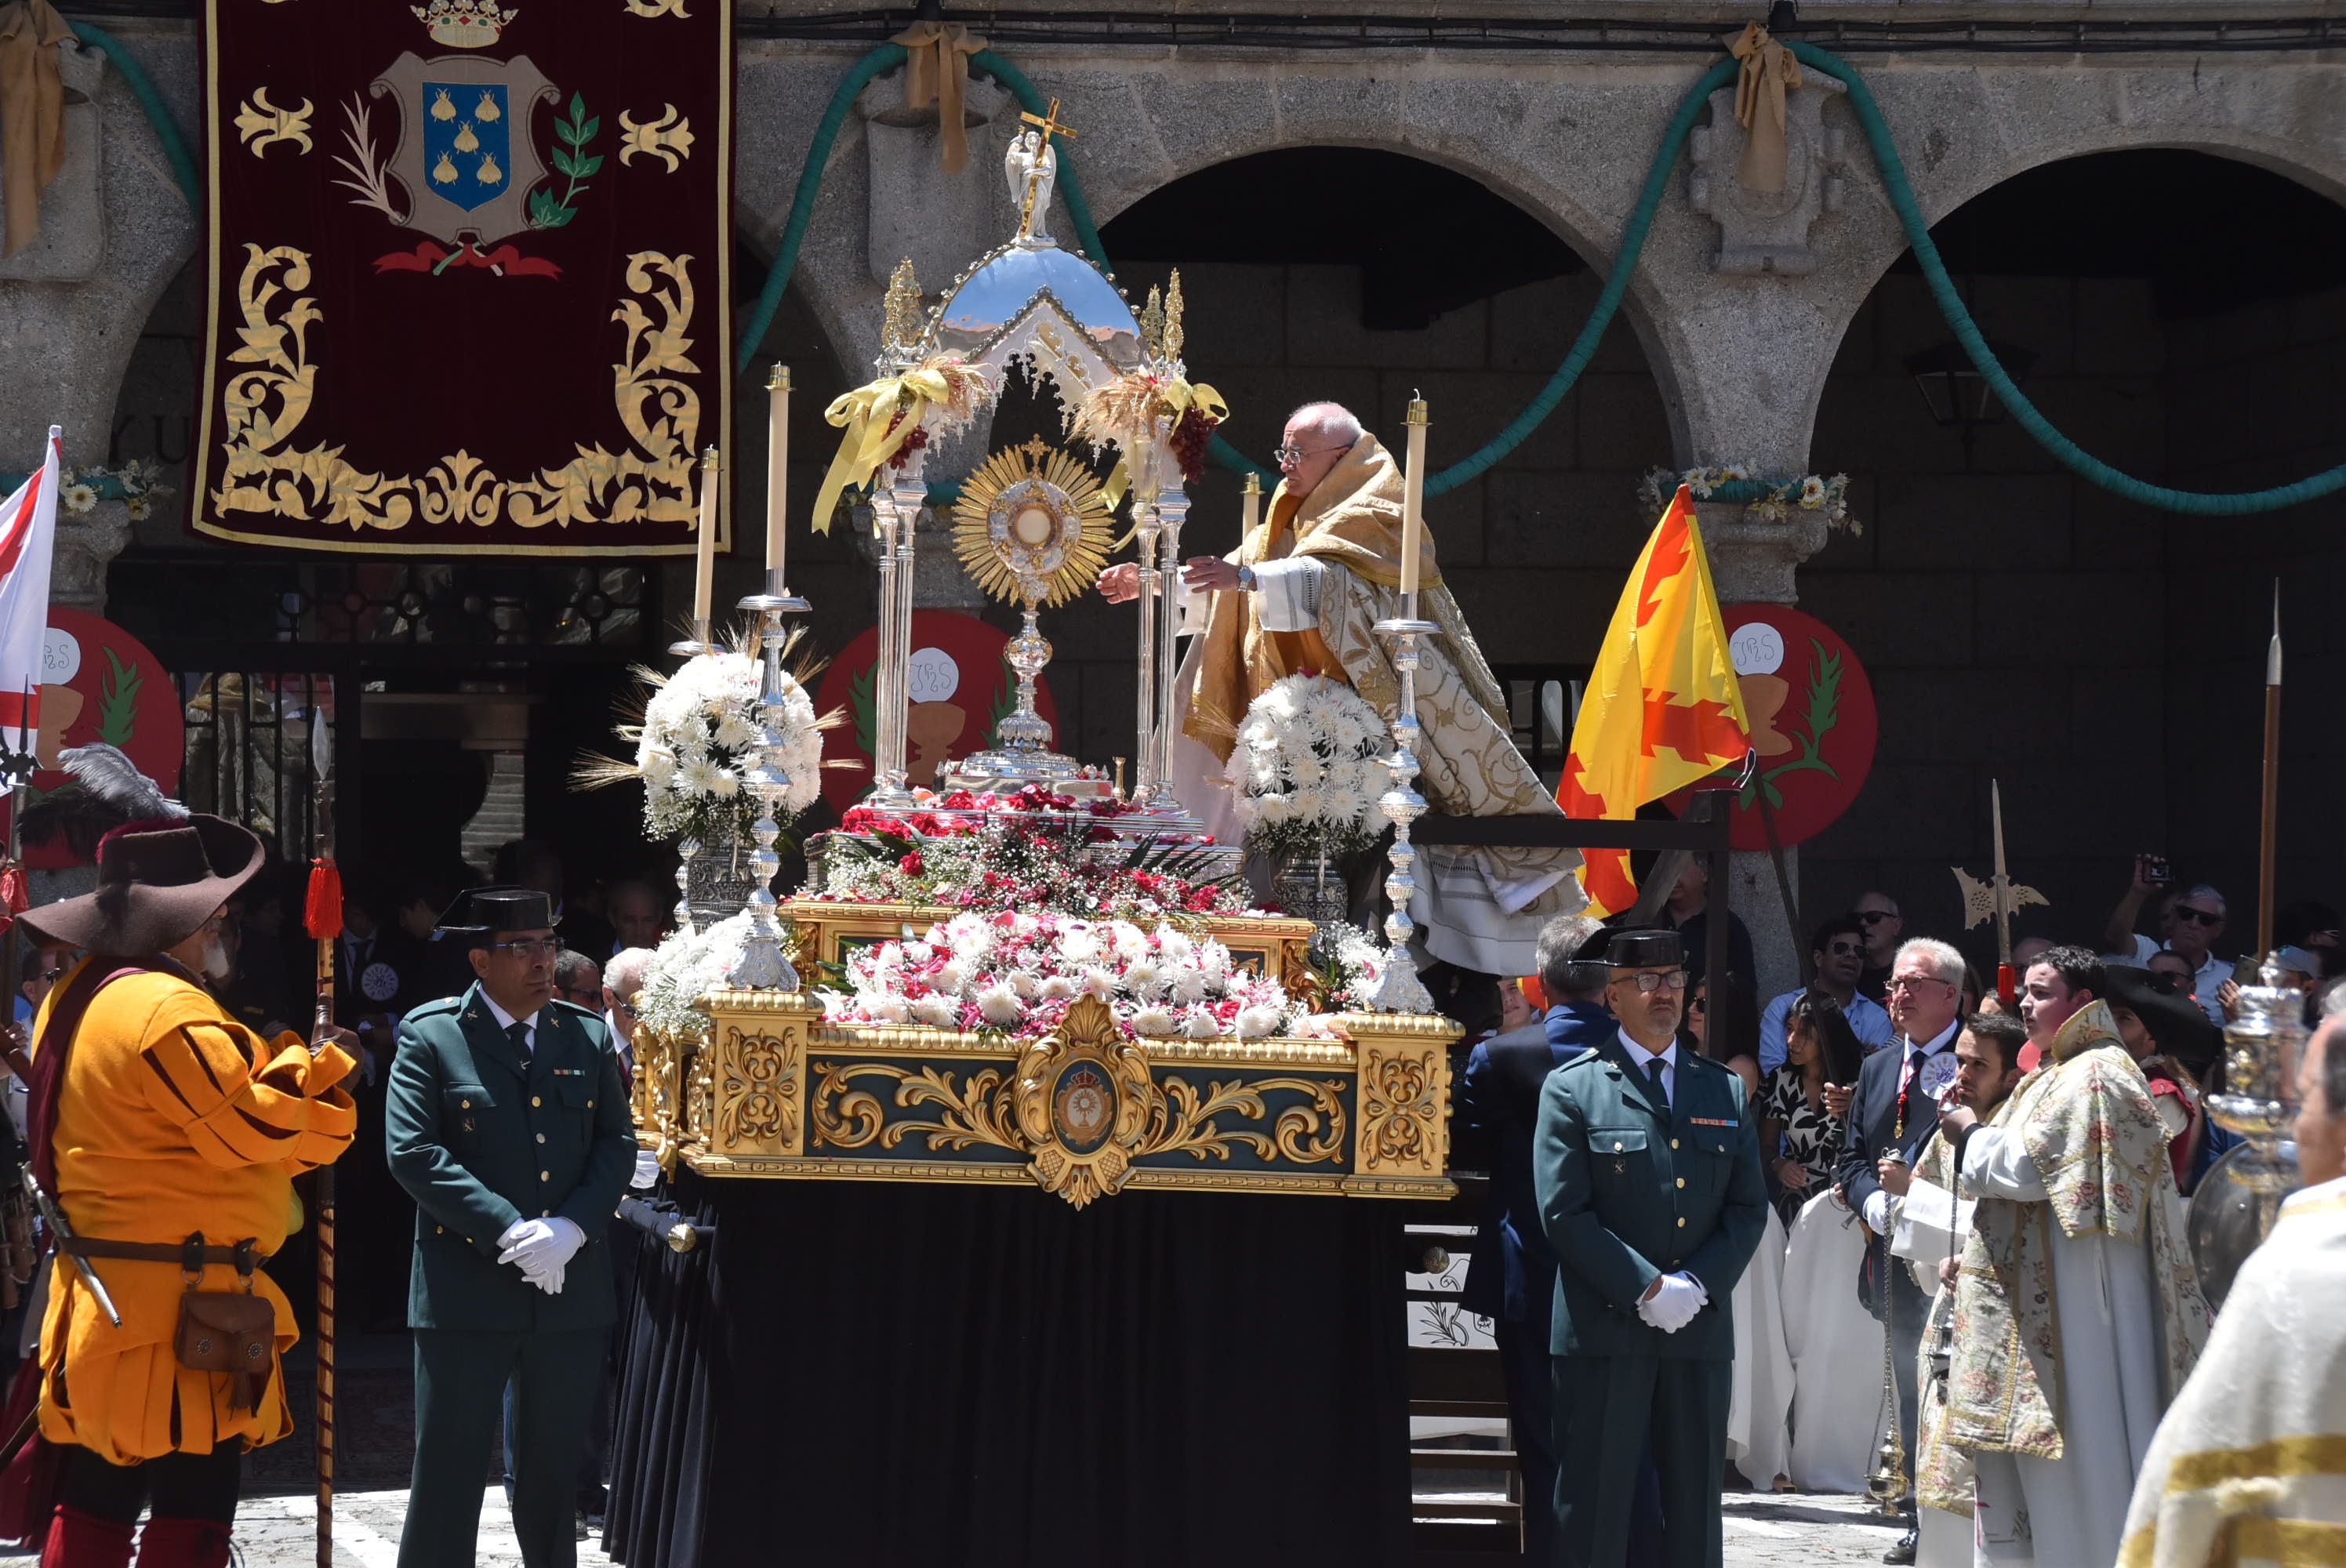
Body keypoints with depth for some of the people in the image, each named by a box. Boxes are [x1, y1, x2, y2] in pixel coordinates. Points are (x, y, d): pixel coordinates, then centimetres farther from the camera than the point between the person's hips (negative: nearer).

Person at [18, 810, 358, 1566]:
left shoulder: (74, 999, 14)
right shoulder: (168, 1009, -18)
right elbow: (249, 1123, -21)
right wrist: (314, 1065, -4)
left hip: (96, 1294, 10)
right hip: (182, 1309, -10)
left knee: (97, 1507, 11)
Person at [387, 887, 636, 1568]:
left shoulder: (587, 1037, 9)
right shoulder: (431, 1034, -3)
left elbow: (617, 1145, 7)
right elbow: (412, 1152, -11)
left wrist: (570, 1228, -12)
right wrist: (508, 1231, -18)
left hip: (570, 1289, 4)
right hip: (466, 1288, -4)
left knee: (553, 1473, 12)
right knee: (449, 1469, -2)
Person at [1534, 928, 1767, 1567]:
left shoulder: (1725, 1091, 14)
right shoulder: (1572, 1089, 1)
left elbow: (1749, 1207, 10)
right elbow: (1564, 1213, -7)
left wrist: (1697, 1285, -7)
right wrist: (1648, 1288, -14)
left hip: (1701, 1328, 4)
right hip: (1604, 1330, -4)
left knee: (1695, 1514, 7)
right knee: (1593, 1514, -2)